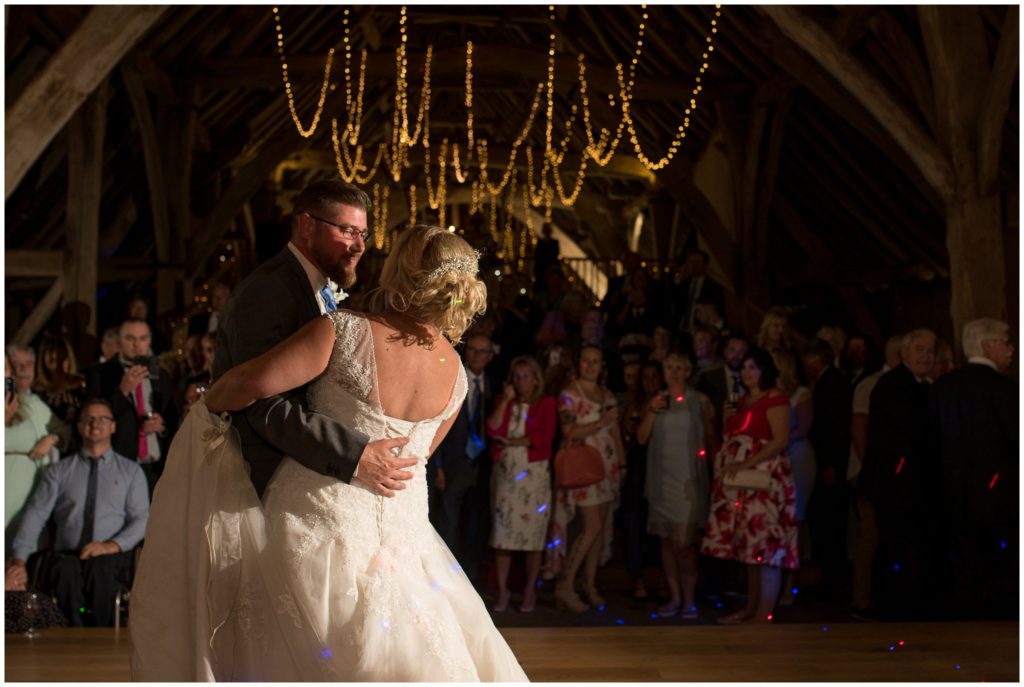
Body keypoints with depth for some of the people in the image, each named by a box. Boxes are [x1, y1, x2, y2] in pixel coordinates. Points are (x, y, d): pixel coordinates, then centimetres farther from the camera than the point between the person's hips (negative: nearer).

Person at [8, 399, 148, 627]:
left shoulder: (131, 471, 13)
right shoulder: (60, 470, 14)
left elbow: (141, 519, 6)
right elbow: (36, 513, 5)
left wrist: (112, 545, -13)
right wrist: (19, 559, -10)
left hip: (112, 558, -1)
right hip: (68, 556, 1)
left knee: (100, 569, -37)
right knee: (67, 572, -36)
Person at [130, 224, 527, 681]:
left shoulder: (345, 332, -17)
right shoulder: (456, 375, -1)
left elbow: (255, 381, -22)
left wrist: (209, 404, -1)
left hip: (316, 517, -3)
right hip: (402, 522, 4)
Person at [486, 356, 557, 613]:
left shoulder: (546, 403, 4)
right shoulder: (503, 401, 14)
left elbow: (545, 435, -10)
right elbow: (493, 430, 0)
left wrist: (512, 441, -7)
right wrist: (505, 401, -4)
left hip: (534, 473, -2)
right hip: (505, 472, 3)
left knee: (533, 532, -1)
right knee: (502, 530, -1)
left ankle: (530, 590, 9)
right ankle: (502, 590, 6)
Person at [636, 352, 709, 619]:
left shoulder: (700, 401, 1)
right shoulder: (655, 401, 11)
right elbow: (641, 439, 6)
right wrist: (651, 413, -7)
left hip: (689, 478, -4)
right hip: (661, 478, 4)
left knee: (684, 542, -11)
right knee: (666, 540, 7)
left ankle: (689, 599, -3)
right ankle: (674, 597, 15)